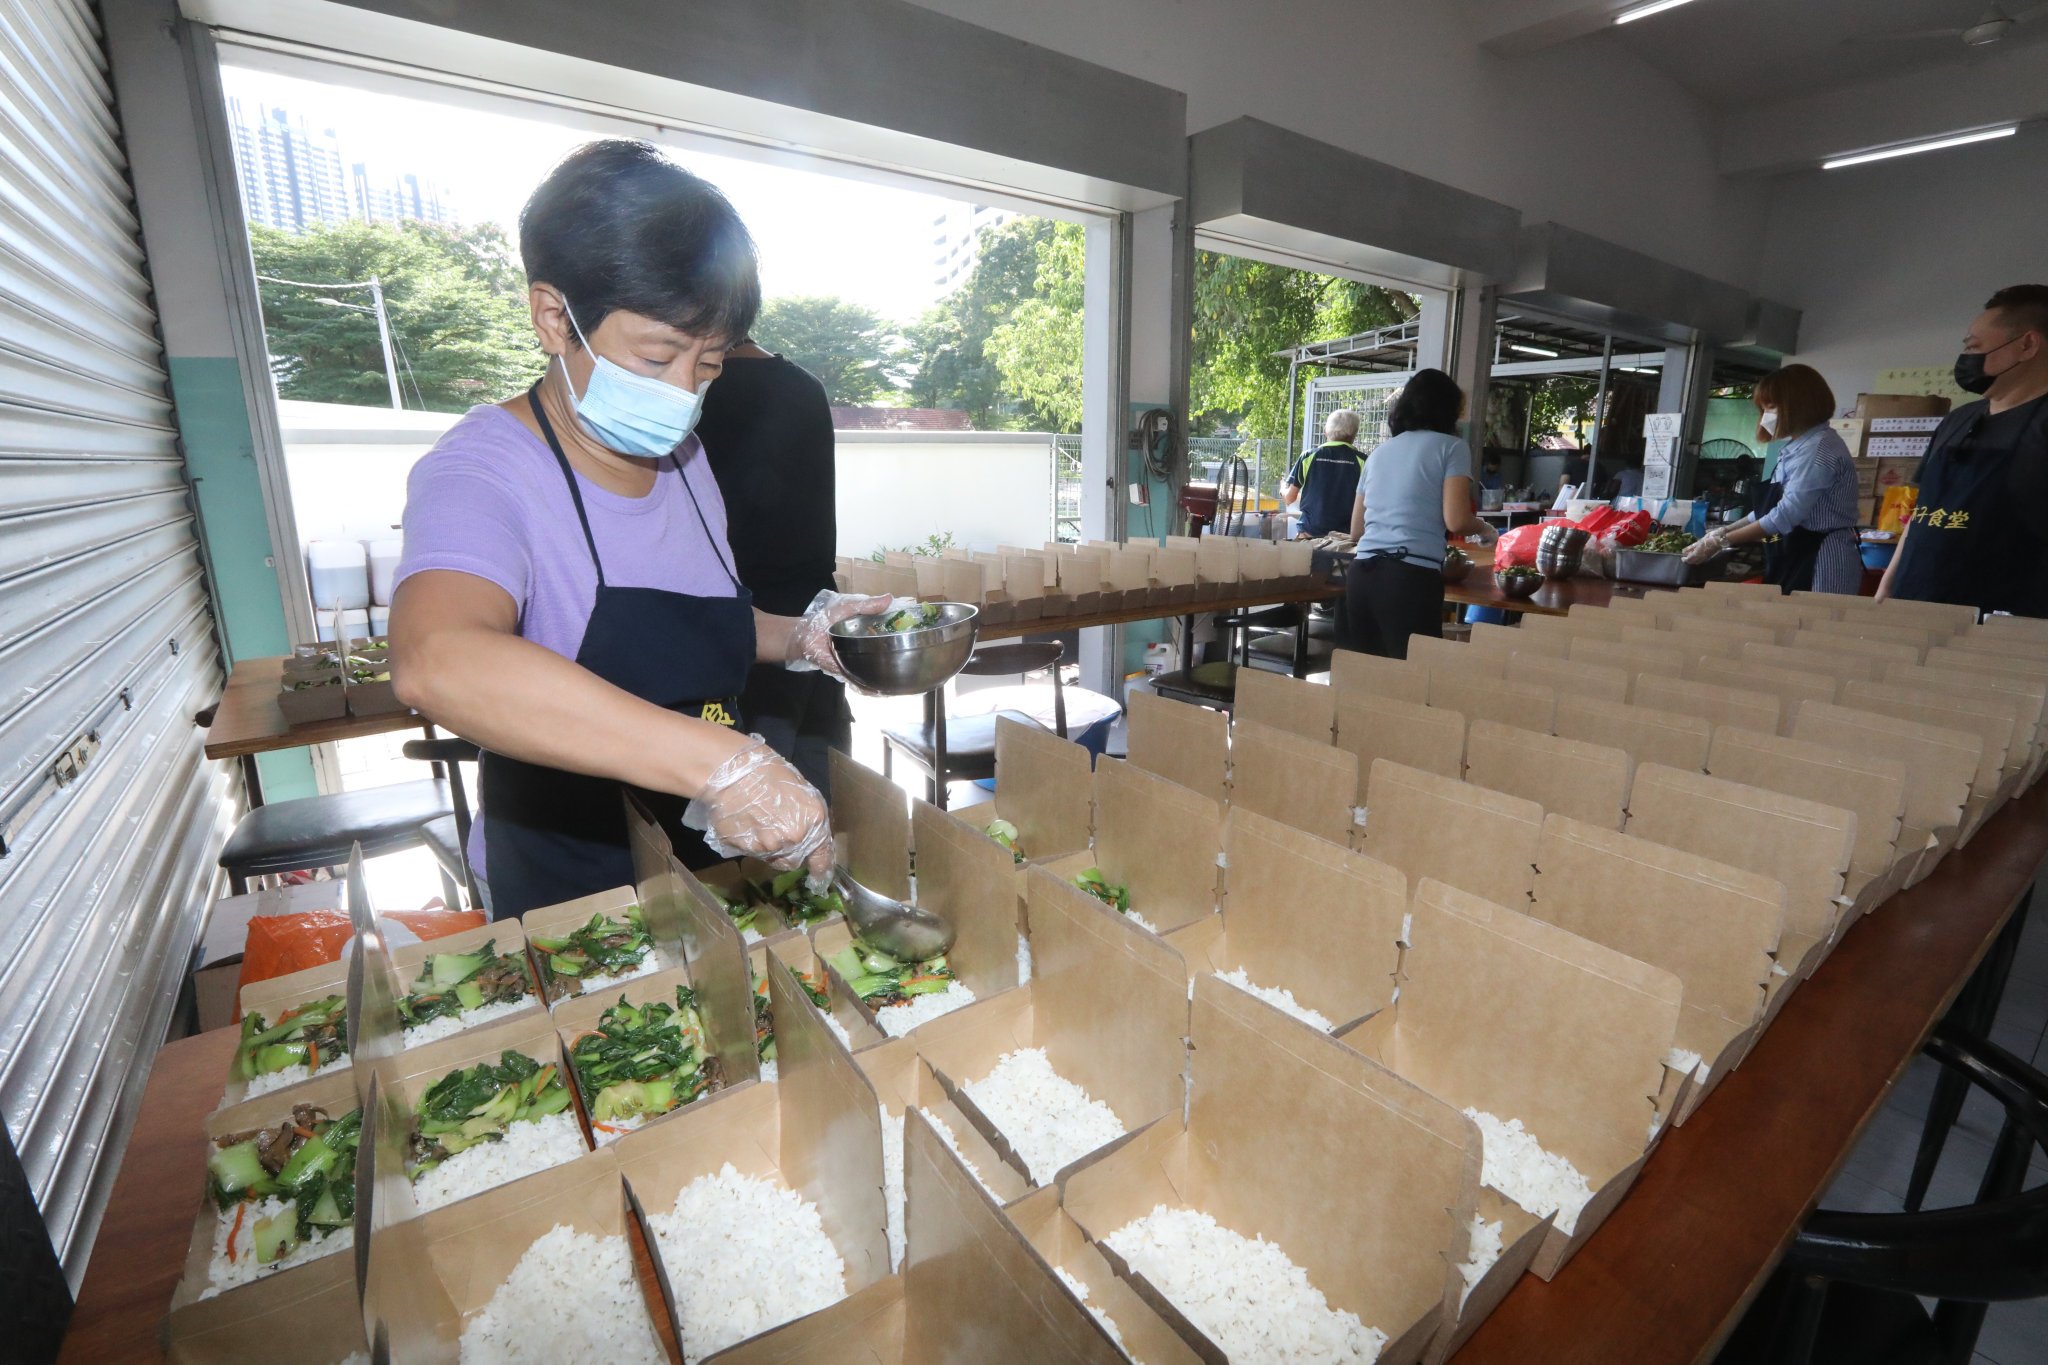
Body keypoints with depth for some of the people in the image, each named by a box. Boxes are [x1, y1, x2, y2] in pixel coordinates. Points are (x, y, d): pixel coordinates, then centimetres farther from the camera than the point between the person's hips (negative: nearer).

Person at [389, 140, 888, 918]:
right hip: (562, 903, -6)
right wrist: (721, 761, -50)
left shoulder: (681, 459, 2)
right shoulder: (483, 471, -21)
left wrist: (797, 639, -3)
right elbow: (433, 662, -42)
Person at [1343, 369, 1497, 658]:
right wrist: (1484, 528, 15)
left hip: (1361, 575, 6)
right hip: (1411, 577, -6)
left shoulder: (1378, 453, 21)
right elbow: (1456, 521, -6)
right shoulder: (1451, 447, 5)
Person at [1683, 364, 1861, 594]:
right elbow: (1771, 508, 17)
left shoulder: (1820, 447, -14)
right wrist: (1725, 530, 6)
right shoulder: (1800, 446, 16)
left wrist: (1721, 541, -17)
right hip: (1797, 560, 9)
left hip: (1821, 563, -9)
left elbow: (1786, 515, -20)